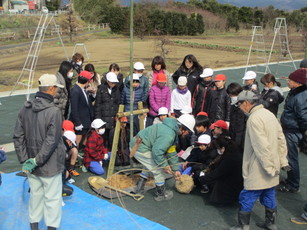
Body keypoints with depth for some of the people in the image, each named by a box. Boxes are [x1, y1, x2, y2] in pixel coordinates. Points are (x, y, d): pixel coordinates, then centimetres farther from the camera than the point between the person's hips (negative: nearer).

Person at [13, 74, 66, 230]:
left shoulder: (25, 109, -1)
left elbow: (18, 137, 1)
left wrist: (24, 160, 1)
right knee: (52, 198, 8)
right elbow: (51, 141, -23)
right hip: (50, 165, -6)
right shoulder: (54, 112, -20)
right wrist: (37, 161, -15)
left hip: (31, 166, 6)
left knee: (35, 195, 20)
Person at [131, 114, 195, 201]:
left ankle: (139, 190, 39)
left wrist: (175, 169, 22)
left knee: (149, 167, 30)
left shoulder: (173, 130, 12)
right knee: (159, 170, 1)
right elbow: (157, 151, -28)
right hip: (141, 149, -11)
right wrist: (164, 165, -13)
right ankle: (160, 194, 20)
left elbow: (171, 152, 19)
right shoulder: (168, 135, -24)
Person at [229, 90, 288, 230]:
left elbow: (262, 146, -24)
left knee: (246, 199, 3)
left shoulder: (254, 118, -20)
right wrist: (283, 161, 16)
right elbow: (281, 139, 12)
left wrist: (269, 167, -19)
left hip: (259, 171, -9)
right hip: (272, 167, 9)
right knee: (269, 196, 20)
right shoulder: (269, 114, 8)